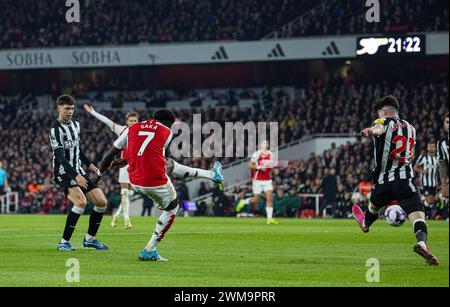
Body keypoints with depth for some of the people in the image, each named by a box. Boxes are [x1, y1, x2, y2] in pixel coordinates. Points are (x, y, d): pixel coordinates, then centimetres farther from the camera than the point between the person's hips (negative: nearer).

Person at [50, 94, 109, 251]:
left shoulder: (75, 125, 12)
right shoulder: (56, 129, -15)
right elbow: (60, 157, -24)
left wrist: (89, 164, 28)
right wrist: (75, 176, -33)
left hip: (78, 172, 8)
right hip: (64, 173, -8)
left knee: (102, 202, 0)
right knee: (81, 201, -29)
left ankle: (90, 239, 17)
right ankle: (64, 242, -20)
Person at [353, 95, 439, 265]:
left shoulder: (384, 122, 1)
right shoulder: (410, 128, 19)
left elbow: (378, 129, -28)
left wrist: (371, 131, -50)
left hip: (382, 181, -1)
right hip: (405, 180, 1)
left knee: (375, 205, 30)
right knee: (418, 215, -13)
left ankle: (365, 223, 61)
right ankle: (422, 243, -41)